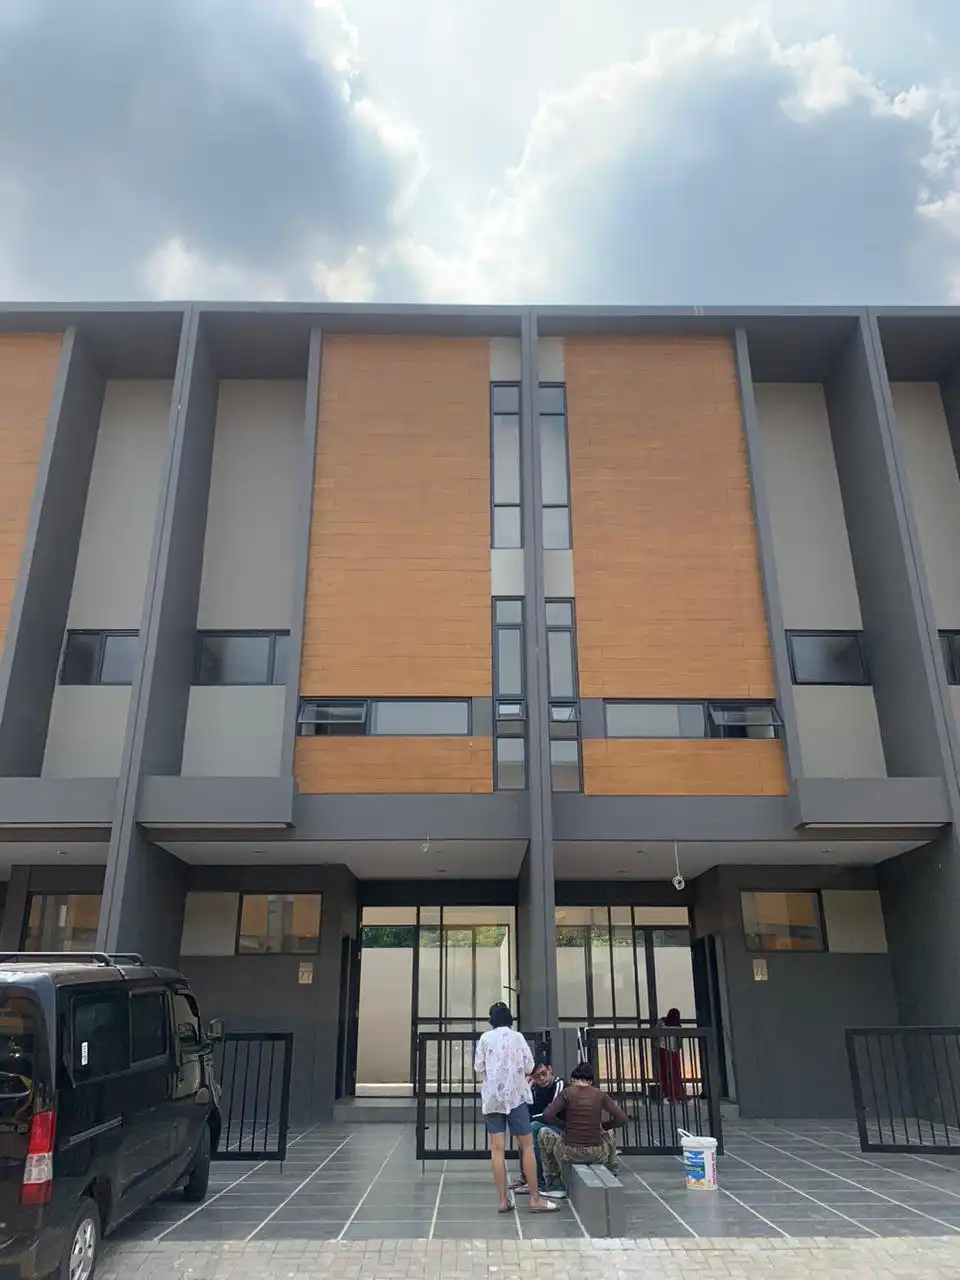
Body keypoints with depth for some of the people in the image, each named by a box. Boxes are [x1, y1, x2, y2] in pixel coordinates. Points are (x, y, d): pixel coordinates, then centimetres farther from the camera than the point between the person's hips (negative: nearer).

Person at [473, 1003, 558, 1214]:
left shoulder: (485, 1038, 3)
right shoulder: (517, 1037, -1)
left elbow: (478, 1067, 3)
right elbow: (529, 1067, -1)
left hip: (492, 1097, 2)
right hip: (515, 1095, -2)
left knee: (497, 1147, 2)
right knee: (527, 1145, 3)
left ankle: (504, 1199, 4)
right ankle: (535, 1198, 3)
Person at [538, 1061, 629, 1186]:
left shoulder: (567, 1093, -5)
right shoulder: (600, 1095, 0)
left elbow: (547, 1116, -13)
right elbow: (623, 1119, -1)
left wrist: (564, 1125, 4)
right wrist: (602, 1126, 13)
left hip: (570, 1154, -2)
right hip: (597, 1155, 2)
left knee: (544, 1132, 26)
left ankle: (552, 1180, 31)